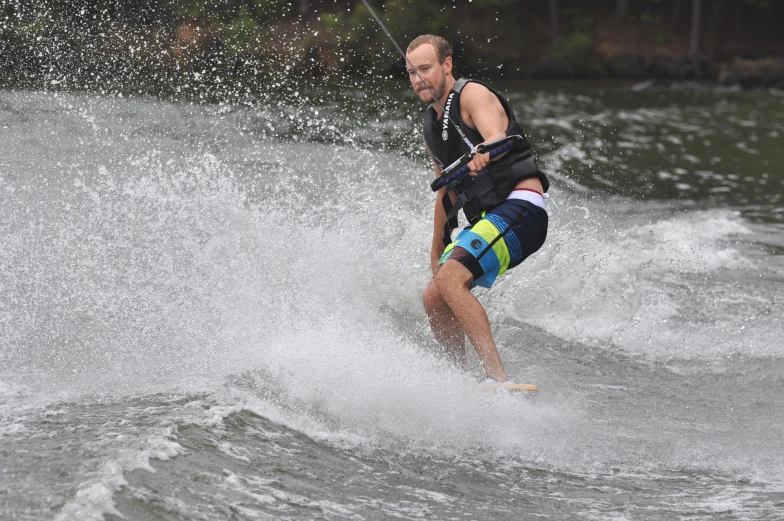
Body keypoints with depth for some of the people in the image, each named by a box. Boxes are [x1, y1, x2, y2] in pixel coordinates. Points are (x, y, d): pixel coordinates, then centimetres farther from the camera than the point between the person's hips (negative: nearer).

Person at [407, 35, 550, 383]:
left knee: (449, 280, -25)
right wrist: (436, 254, 31)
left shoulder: (473, 95, -6)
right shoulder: (432, 126, 19)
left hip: (520, 208, -9)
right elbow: (447, 194, 29)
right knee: (434, 299, 3)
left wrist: (482, 156, -51)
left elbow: (497, 137, -28)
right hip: (486, 220, 9)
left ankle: (497, 378, -32)